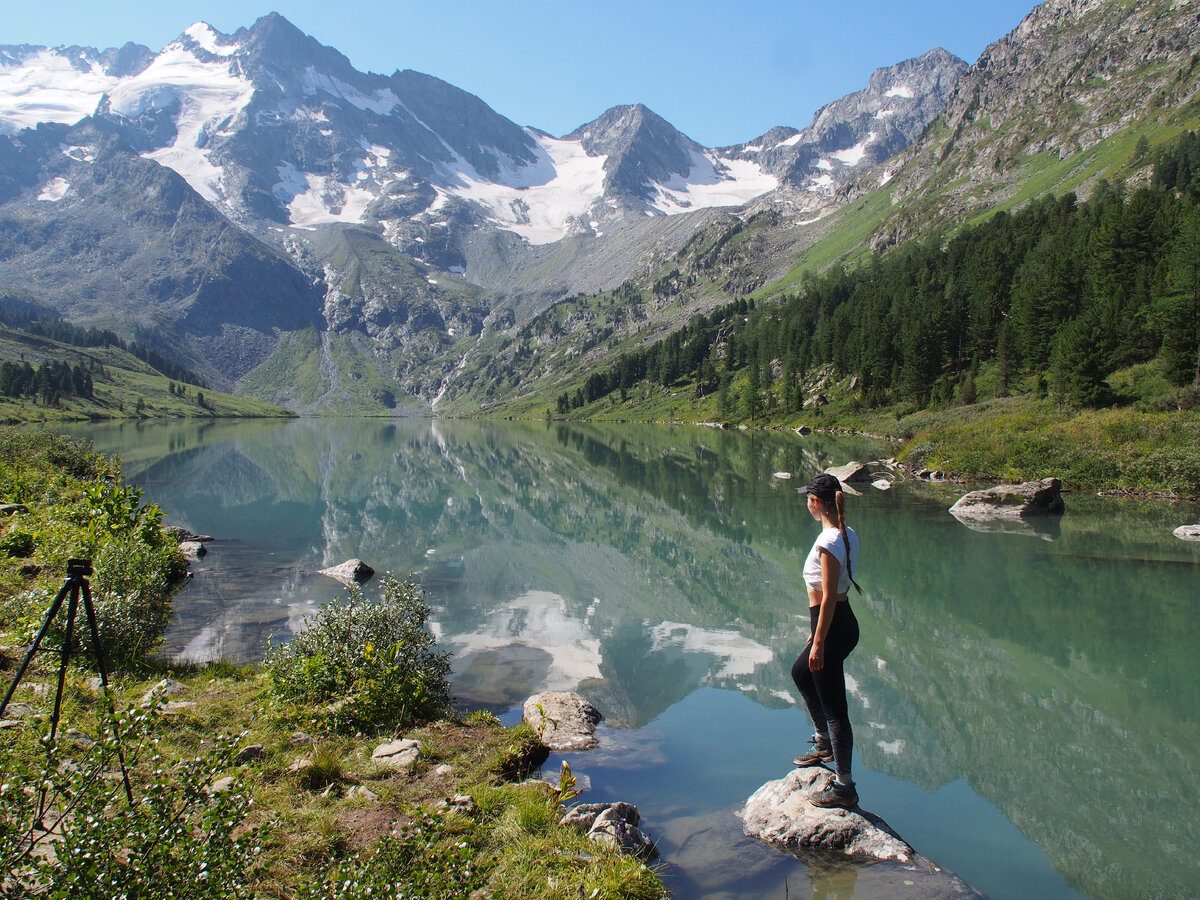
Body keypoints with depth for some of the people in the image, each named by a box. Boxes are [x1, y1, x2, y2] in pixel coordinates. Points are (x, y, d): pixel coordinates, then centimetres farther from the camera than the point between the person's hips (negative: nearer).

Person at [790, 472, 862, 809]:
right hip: (844, 621, 10)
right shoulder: (848, 535, 5)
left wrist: (818, 644, -18)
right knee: (800, 672, 31)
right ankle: (824, 743, 44)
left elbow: (828, 597, -22)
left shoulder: (827, 543, -23)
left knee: (834, 705, 0)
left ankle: (844, 787, 12)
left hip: (833, 628, -10)